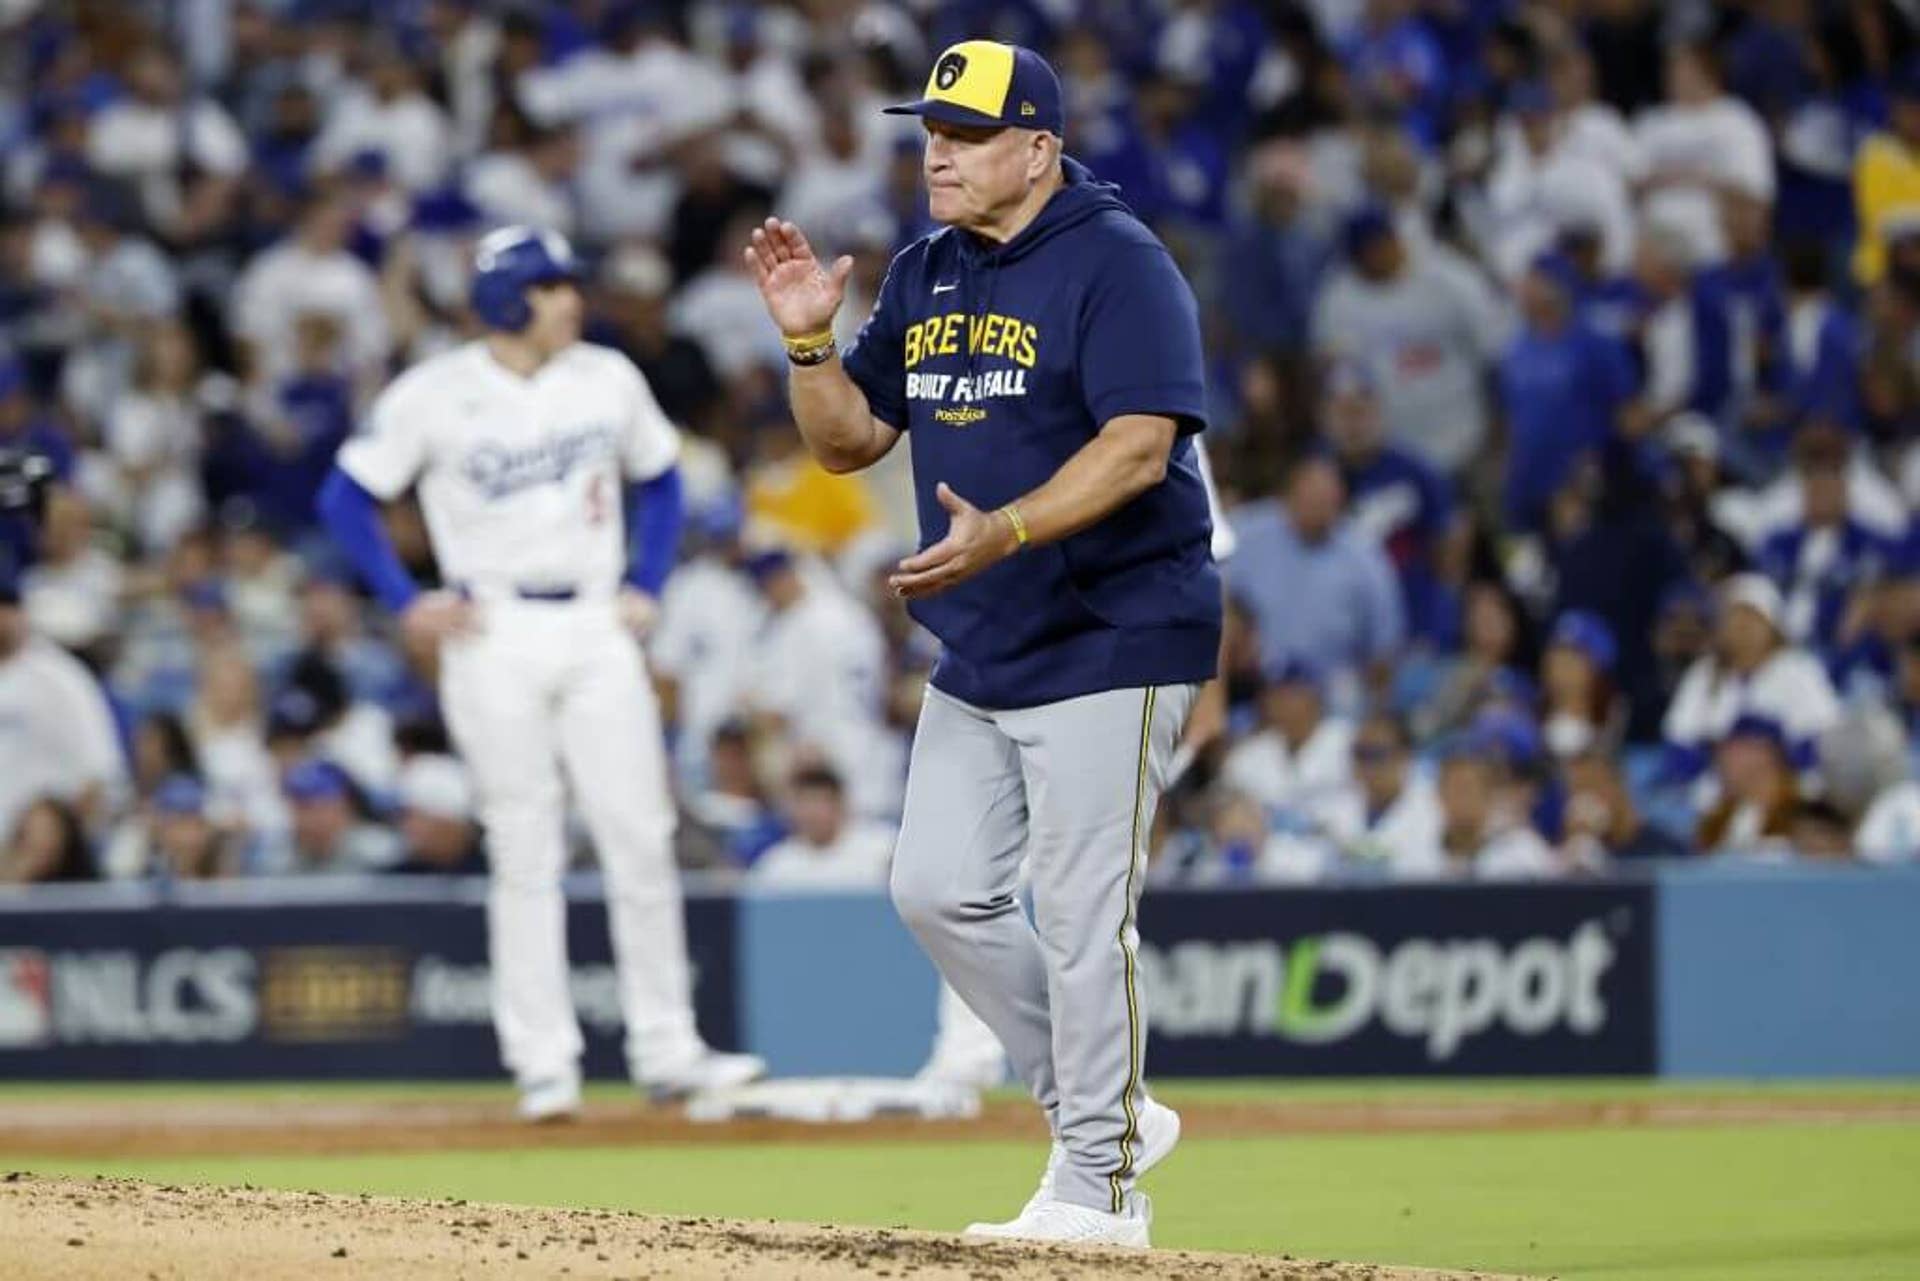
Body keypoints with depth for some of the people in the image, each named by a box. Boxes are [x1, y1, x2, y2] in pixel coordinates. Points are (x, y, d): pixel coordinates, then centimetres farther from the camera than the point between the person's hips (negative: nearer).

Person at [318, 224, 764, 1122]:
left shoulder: (608, 379, 6)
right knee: (525, 855, -2)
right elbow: (346, 498, 1)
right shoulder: (435, 395, -5)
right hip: (496, 638, -3)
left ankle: (664, 1049, 7)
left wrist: (647, 586, 11)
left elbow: (658, 479, 21)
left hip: (596, 630, 3)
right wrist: (408, 604, -5)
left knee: (642, 841, 0)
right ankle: (543, 1064, 2)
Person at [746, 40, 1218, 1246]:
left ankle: (1102, 1185, 1)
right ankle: (1104, 1113, 21)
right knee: (940, 890, 7)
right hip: (977, 652, 9)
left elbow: (1139, 445, -24)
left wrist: (1002, 533, -35)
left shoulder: (1119, 266, -13)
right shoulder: (926, 276, 12)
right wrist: (809, 338, -2)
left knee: (1082, 914, -7)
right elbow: (849, 439, 16)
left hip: (1111, 643, -9)